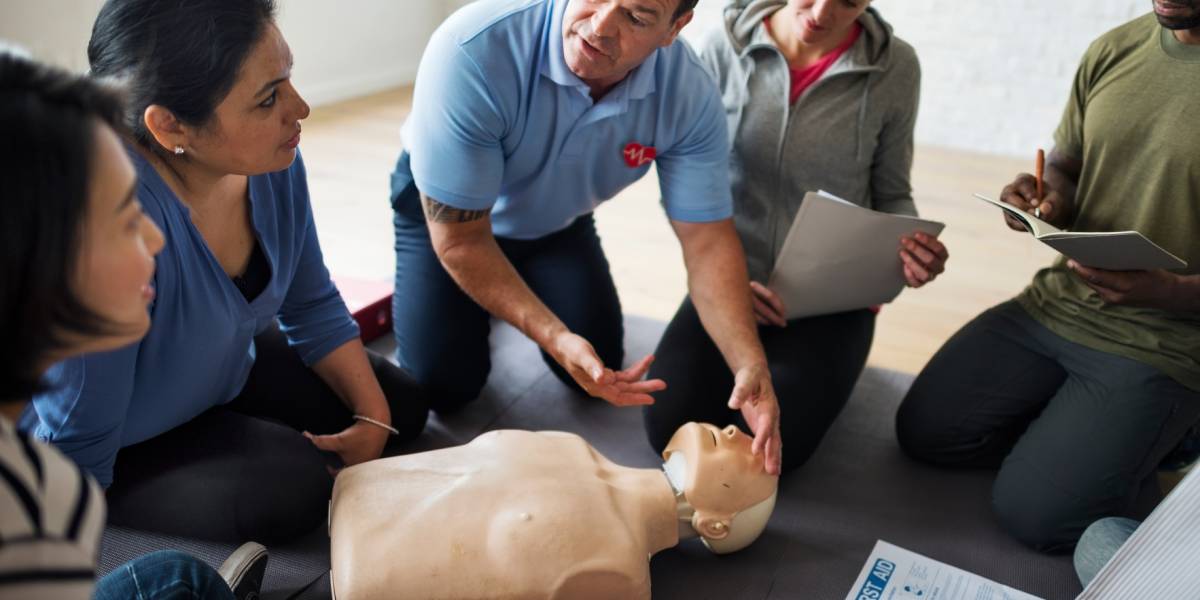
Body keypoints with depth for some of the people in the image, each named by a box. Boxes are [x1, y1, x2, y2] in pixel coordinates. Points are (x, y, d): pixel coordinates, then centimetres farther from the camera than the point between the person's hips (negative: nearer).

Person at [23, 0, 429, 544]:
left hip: (220, 372, 6)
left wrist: (373, 417, -8)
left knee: (400, 407, 6)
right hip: (117, 450, -6)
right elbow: (75, 447, -27)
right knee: (294, 488, -24)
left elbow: (312, 307, -2)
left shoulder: (271, 161, -20)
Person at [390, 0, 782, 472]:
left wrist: (751, 365, -37)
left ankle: (523, 288, 29)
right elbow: (460, 239, -33)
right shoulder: (472, 51, -40)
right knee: (444, 385, -9)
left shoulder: (689, 95, -29)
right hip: (446, 206, -2)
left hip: (557, 219, 3)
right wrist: (555, 337, -41)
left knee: (599, 367, 1)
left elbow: (708, 241, -23)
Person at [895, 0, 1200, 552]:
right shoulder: (1112, 52, 3)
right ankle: (1069, 427, 17)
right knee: (924, 429, -5)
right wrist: (1051, 200, -8)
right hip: (1055, 304, 6)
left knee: (1031, 512, -14)